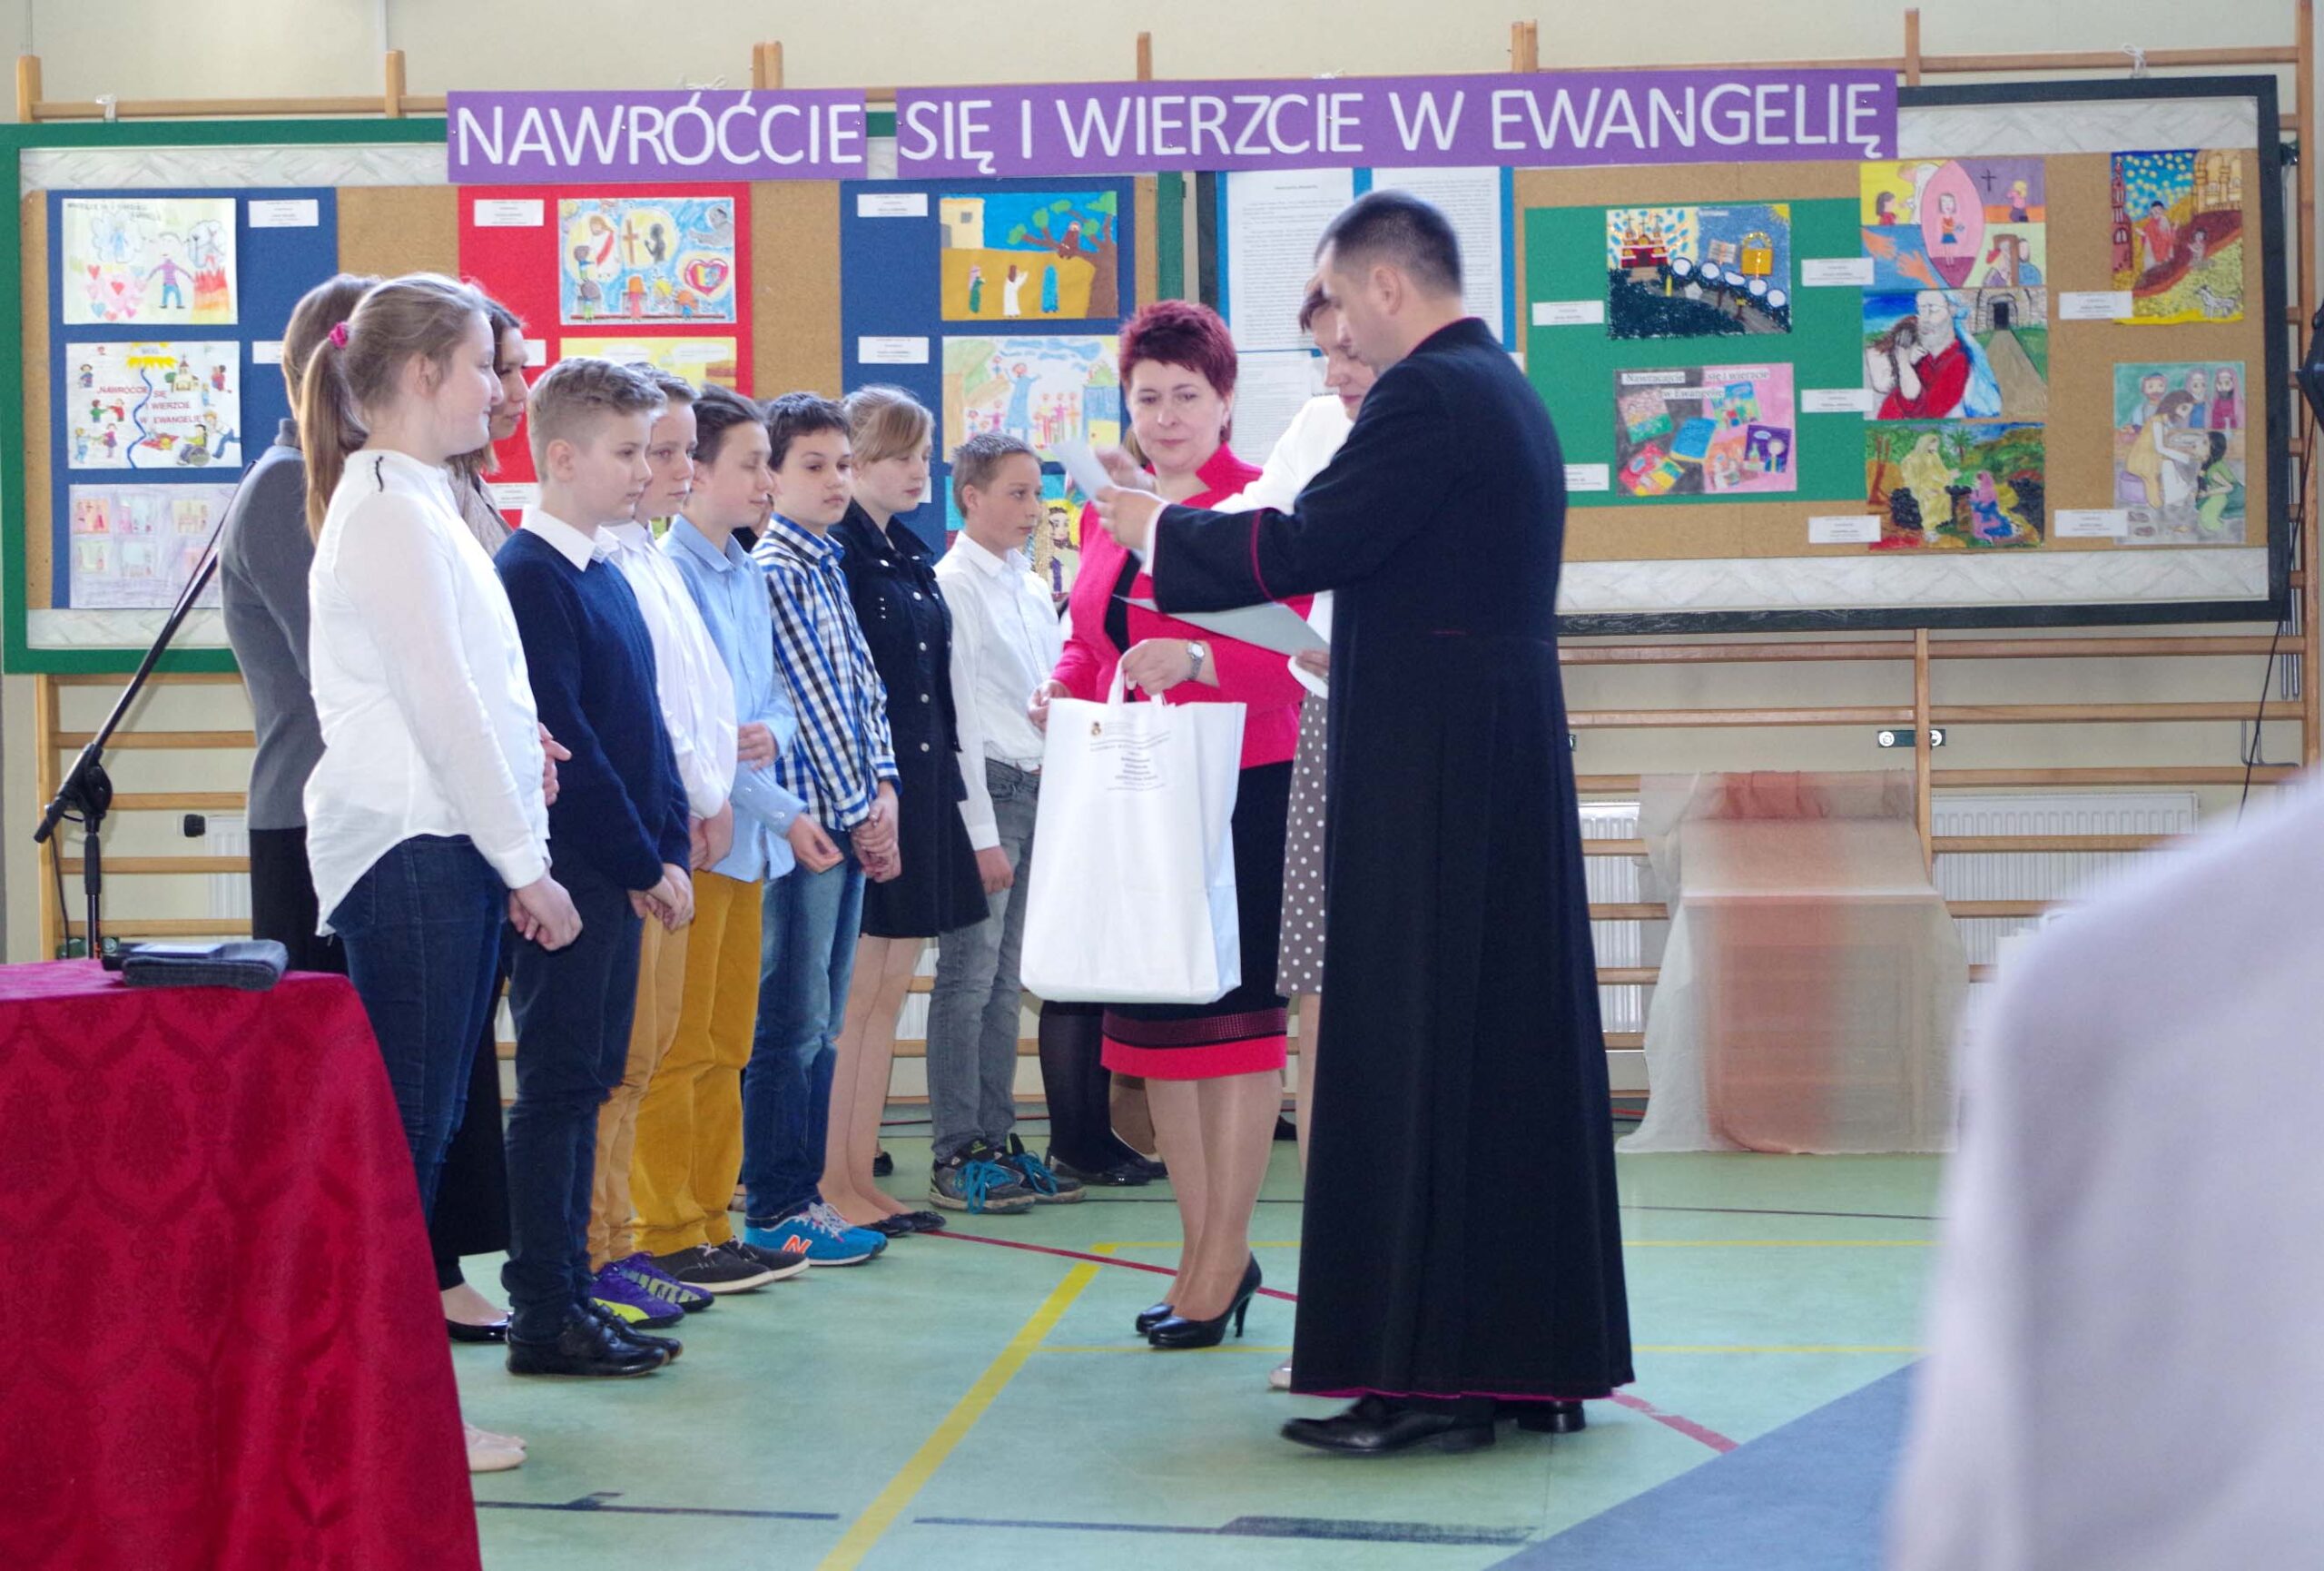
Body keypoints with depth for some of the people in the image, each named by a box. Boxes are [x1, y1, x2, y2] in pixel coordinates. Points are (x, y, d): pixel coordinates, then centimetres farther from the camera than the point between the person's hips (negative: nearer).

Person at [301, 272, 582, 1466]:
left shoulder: (413, 502, 18)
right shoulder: (389, 508, -12)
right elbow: (438, 701, -16)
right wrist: (524, 860, -13)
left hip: (440, 844, 10)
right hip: (410, 845, -10)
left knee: (422, 1128, 10)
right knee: (405, 1131, -7)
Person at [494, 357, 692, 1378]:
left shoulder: (604, 575, 17)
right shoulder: (530, 575, -12)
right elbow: (562, 739, -17)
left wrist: (671, 850, 9)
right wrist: (642, 863, -15)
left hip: (618, 877, 9)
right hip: (568, 871, -9)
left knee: (583, 1084, 12)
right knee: (558, 1085, -6)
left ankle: (570, 1289, 18)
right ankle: (544, 1317, -2)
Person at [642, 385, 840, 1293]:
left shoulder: (748, 576, 14)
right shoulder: (668, 572, -13)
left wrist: (771, 735, -9)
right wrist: (782, 810, -15)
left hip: (745, 837, 9)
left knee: (726, 1044, 13)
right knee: (677, 1046, -3)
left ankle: (711, 1223, 20)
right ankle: (667, 1235, 4)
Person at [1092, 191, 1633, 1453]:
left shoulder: (1426, 397, -14)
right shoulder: (1506, 392, 16)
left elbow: (1303, 546, -16)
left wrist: (1162, 530, -1)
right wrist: (1344, 652, 30)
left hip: (1427, 780, -10)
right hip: (1513, 766, 10)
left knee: (1416, 1056, -5)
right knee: (1512, 1045, 12)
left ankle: (1428, 1376, -1)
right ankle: (1533, 1359, 19)